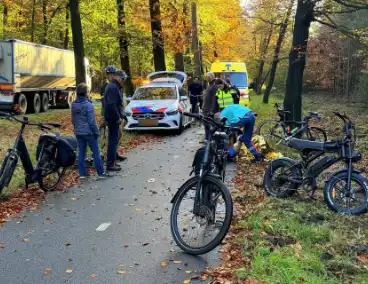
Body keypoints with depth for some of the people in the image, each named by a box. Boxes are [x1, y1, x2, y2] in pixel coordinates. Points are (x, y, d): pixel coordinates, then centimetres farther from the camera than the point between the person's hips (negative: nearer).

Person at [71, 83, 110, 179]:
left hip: (78, 132, 7)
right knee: (96, 152, 2)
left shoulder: (73, 104, 4)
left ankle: (82, 173, 14)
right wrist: (96, 132, -7)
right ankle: (101, 173, 6)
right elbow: (92, 121, -16)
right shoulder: (88, 105, -17)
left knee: (81, 152, 11)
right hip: (88, 132, -7)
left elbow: (73, 120, 13)